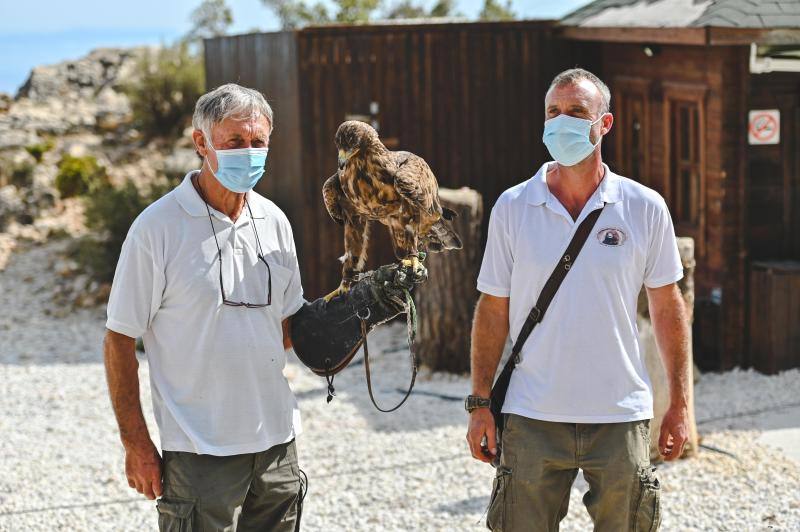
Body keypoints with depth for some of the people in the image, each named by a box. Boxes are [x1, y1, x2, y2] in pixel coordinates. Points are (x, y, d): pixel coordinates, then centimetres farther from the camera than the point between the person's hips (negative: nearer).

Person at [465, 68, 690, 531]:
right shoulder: (512, 207, 1)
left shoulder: (645, 208, 0)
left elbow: (667, 306, 6)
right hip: (532, 419, 0)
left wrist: (680, 404, 3)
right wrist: (480, 403, 2)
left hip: (620, 418, 0)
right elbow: (493, 310, 5)